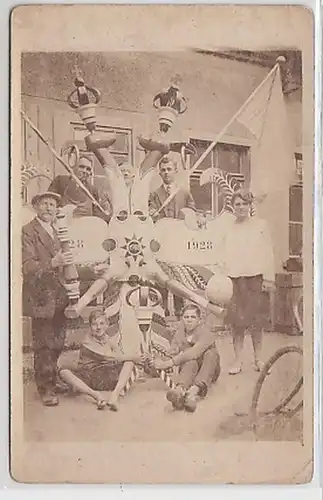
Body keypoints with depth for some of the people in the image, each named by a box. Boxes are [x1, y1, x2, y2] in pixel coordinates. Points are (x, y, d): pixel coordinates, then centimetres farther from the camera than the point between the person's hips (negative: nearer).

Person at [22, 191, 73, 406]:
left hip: (57, 297, 8)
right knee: (44, 346, -3)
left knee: (57, 344, 12)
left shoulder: (54, 232, 17)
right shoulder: (28, 231, -9)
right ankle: (46, 389, 8)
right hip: (41, 297, -8)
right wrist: (52, 262, -32)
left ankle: (55, 382, 25)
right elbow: (27, 267, -20)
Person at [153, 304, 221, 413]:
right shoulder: (180, 330, 2)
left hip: (209, 372, -2)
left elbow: (193, 353, -34)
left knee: (211, 354, -33)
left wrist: (169, 363, -40)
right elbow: (172, 352, 2)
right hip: (187, 368, 2)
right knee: (191, 361, -32)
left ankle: (194, 390, -56)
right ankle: (180, 389, -66)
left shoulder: (206, 333, -17)